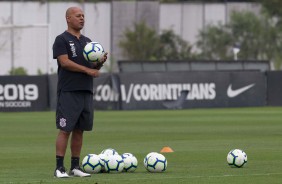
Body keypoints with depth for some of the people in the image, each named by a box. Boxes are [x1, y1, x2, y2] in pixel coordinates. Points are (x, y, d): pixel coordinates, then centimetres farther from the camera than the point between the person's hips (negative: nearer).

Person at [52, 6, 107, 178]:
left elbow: (93, 67, 20)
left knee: (79, 130, 7)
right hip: (68, 92, -7)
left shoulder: (87, 41, 19)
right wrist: (87, 70, -15)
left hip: (87, 91, 7)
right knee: (65, 130, -10)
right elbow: (64, 62, -13)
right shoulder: (62, 40, -2)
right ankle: (59, 167, -9)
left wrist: (100, 62, -2)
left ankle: (75, 167, 11)